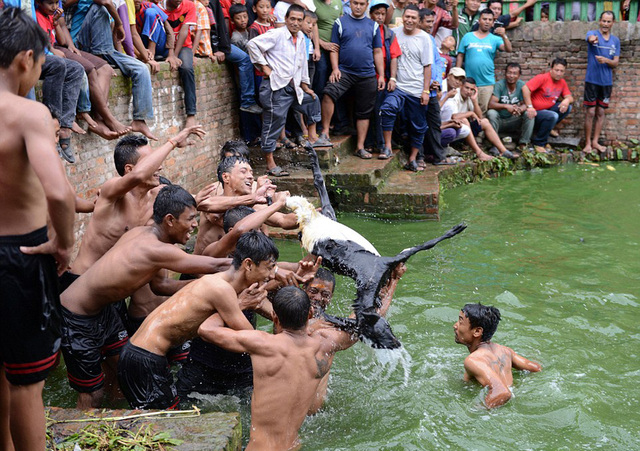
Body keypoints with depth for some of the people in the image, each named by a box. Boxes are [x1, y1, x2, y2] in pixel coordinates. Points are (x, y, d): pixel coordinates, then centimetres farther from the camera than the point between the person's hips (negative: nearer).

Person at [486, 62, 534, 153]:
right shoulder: (499, 85, -13)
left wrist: (519, 109, -36)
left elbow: (525, 104, -10)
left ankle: (523, 143, -13)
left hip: (514, 121, 2)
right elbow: (491, 104, -24)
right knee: (491, 113, -32)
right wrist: (506, 106, -43)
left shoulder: (522, 85, -4)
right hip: (499, 121, -2)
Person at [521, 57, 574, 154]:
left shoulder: (562, 82, 7)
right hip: (536, 112, -7)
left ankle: (547, 129, -1)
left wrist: (567, 100, -20)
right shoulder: (543, 78, -15)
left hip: (549, 109, 7)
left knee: (567, 107, -9)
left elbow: (570, 97, 7)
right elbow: (525, 88, -24)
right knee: (553, 116, -32)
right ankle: (538, 143, -15)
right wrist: (529, 107, -28)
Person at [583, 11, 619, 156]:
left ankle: (595, 141, 18)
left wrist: (606, 60, -19)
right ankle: (588, 143, 8)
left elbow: (616, 63, 3)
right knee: (591, 112, -2)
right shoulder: (592, 34, -5)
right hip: (592, 80, -4)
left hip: (607, 81, 4)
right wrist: (593, 39, -57)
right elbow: (590, 38, -32)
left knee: (601, 112, 9)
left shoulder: (615, 40, 7)